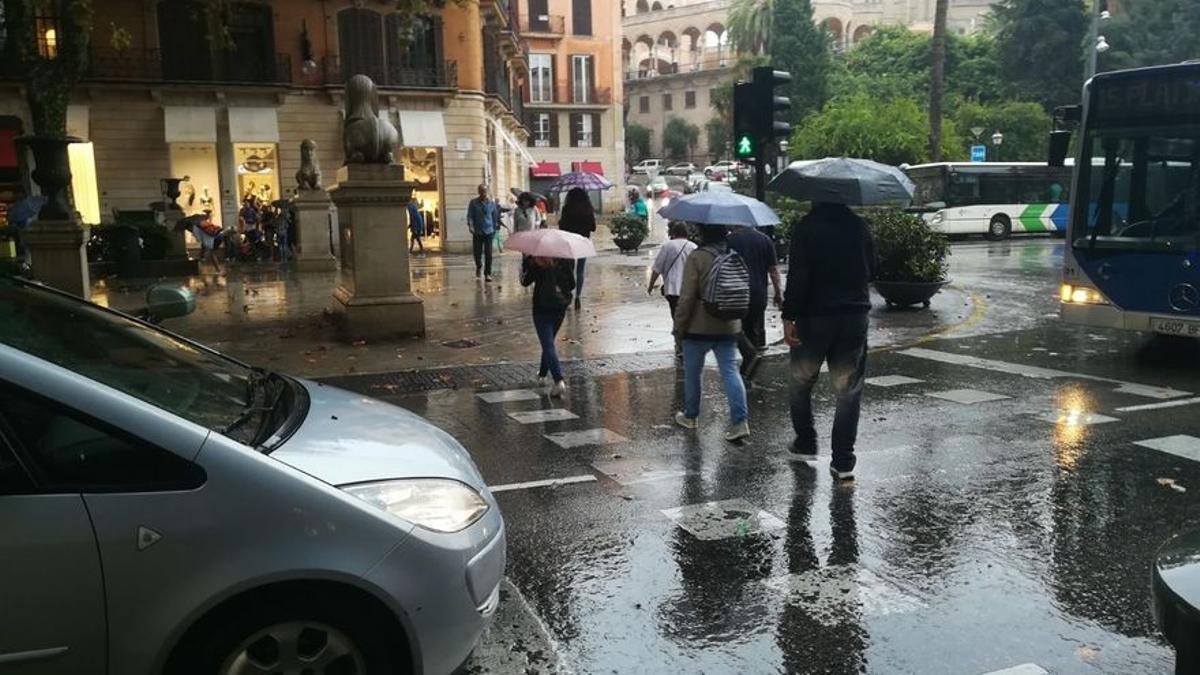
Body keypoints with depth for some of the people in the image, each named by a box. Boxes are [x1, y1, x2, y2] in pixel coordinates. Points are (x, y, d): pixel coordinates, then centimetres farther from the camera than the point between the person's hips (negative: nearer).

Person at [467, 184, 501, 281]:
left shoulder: (492, 203, 4)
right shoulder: (473, 203, 1)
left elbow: (495, 217, 13)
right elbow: (470, 215, -2)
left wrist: (494, 229, 16)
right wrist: (470, 225, -18)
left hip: (488, 232, 0)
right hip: (477, 232, 0)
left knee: (488, 254, -7)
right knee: (477, 252, 7)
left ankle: (487, 274, -2)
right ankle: (478, 266, 37)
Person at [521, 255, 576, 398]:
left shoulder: (535, 263, -11)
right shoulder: (564, 261, -1)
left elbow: (525, 281, 2)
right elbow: (572, 284, 4)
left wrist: (525, 261, 9)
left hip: (541, 309, -4)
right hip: (560, 307, 4)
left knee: (548, 345, -6)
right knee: (549, 342, 23)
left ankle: (559, 381, -21)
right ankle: (542, 374, 36)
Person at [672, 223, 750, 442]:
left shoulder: (696, 258, -15)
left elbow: (687, 297, -16)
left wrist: (679, 325, -7)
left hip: (699, 328, -5)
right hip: (728, 327, 5)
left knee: (692, 372, 13)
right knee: (730, 371, 3)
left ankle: (690, 416, 27)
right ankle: (740, 421, -7)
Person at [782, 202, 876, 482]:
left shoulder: (806, 228, -10)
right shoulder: (860, 227, 4)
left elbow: (797, 275, -16)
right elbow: (871, 271, 14)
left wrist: (788, 317, -14)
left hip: (814, 316, -3)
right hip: (854, 317, 3)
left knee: (801, 382, 18)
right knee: (848, 391, 6)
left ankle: (805, 444, 25)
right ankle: (843, 461, 5)